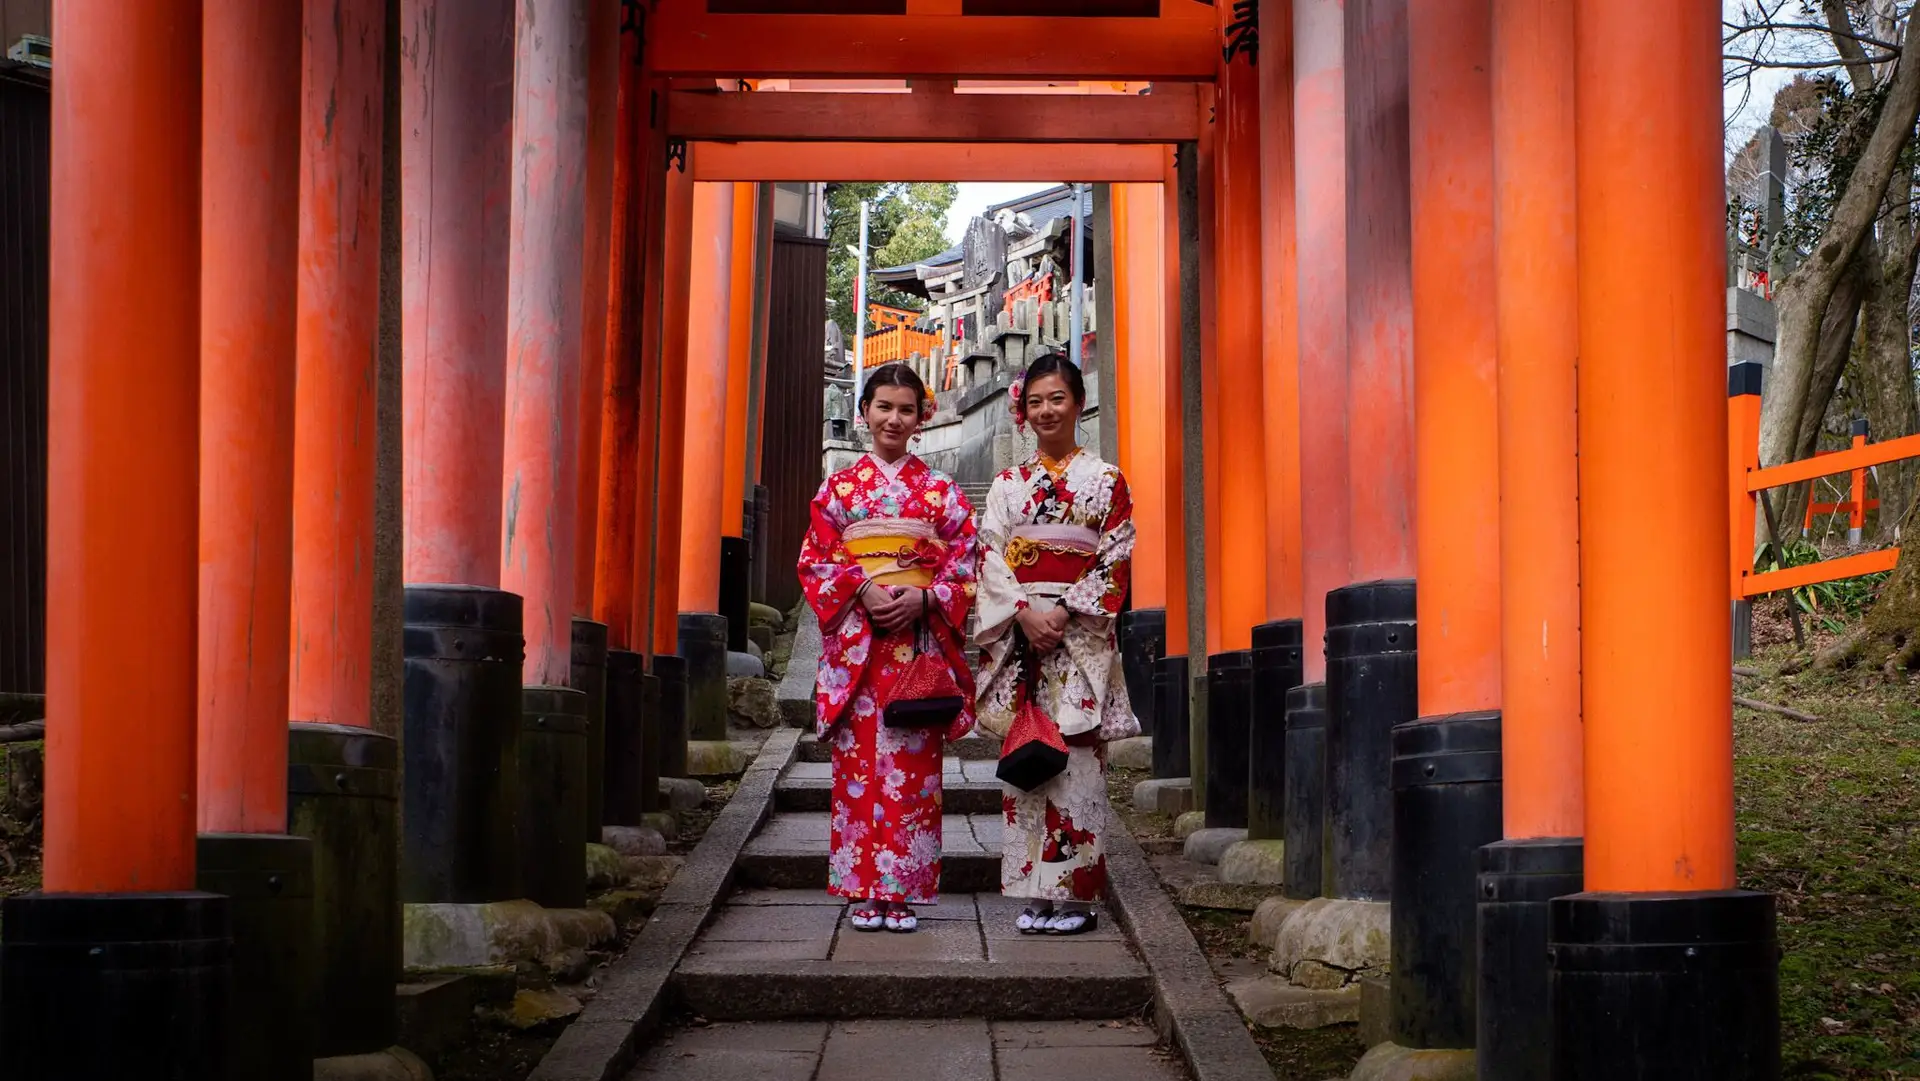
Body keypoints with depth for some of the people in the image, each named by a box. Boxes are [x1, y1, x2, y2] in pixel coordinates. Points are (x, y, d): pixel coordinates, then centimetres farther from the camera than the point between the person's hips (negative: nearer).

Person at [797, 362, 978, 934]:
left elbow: (966, 565, 5)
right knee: (859, 762, -3)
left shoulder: (942, 491, 9)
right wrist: (863, 589, -11)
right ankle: (864, 892, 2)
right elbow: (815, 562, 5)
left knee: (914, 767, -4)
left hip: (921, 639, 0)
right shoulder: (839, 487, 10)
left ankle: (904, 892, 0)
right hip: (856, 641, 0)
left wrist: (922, 599, -11)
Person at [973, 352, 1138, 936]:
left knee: (1076, 758, -7)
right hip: (1018, 632, 3)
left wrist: (1065, 612, -13)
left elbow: (1117, 559, -2)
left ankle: (1075, 893, -4)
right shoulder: (1008, 484, 14)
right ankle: (1035, 893, 3)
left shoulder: (1105, 480, 6)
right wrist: (1025, 613, -11)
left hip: (1081, 638, -3)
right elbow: (990, 556, 5)